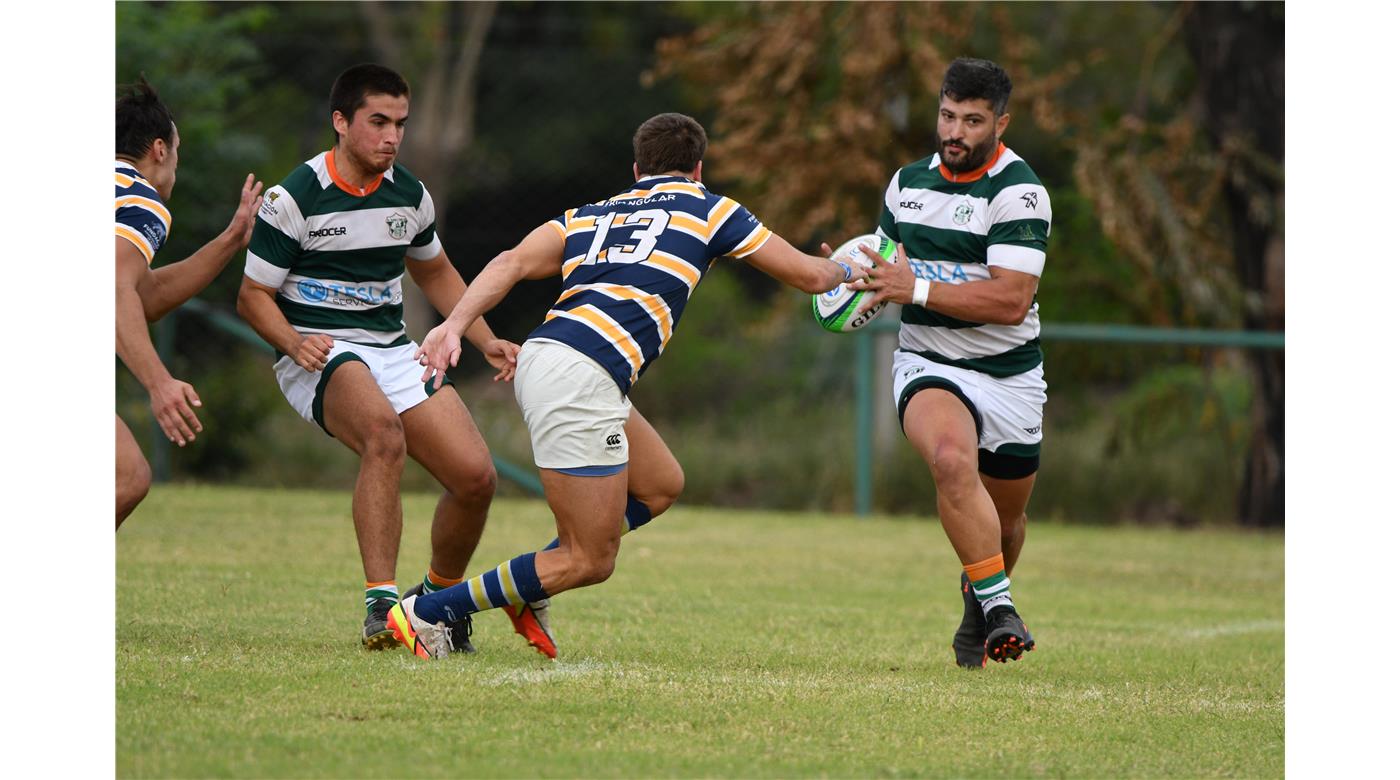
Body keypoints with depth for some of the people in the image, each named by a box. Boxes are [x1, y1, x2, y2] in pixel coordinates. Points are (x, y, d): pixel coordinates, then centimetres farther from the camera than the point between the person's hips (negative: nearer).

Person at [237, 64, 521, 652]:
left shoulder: (409, 195, 7)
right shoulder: (294, 199, -11)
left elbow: (435, 272, 24)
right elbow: (253, 296, -6)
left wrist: (486, 341, 14)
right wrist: (294, 342, -25)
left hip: (393, 350, 6)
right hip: (320, 356, -6)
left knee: (476, 476, -9)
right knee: (384, 431, -38)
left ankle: (439, 597, 18)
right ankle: (381, 603, -38)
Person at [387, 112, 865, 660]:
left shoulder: (590, 215, 25)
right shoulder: (708, 209, 13)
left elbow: (513, 262, 8)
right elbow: (809, 274, 21)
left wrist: (454, 326, -3)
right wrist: (845, 271, 42)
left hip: (539, 359, 8)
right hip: (579, 377, -8)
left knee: (660, 485, 24)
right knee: (591, 562, -1)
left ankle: (526, 591, 20)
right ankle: (424, 612, -2)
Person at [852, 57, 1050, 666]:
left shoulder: (1019, 192, -14)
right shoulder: (908, 181, 5)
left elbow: (1011, 299, -23)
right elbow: (889, 266, 21)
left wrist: (917, 289, -27)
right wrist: (855, 273, -3)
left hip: (1010, 375, -1)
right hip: (928, 366, 1)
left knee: (1004, 521, 14)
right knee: (952, 459, -32)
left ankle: (979, 605, 46)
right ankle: (1000, 607, -29)